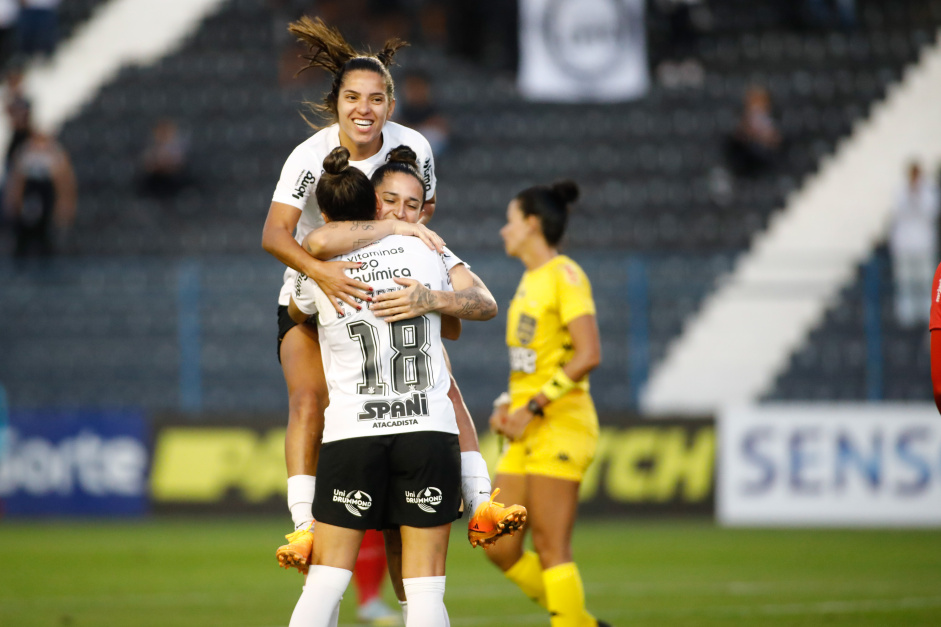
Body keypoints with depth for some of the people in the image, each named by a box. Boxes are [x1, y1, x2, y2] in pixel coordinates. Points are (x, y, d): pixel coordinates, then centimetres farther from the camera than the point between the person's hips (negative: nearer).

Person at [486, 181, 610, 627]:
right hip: (527, 433, 9)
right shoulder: (530, 280, 17)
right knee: (500, 550, 5)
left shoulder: (565, 276, -10)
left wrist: (533, 408, -19)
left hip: (560, 425, -9)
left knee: (551, 550, -9)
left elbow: (588, 355, -19)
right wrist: (506, 406, 10)